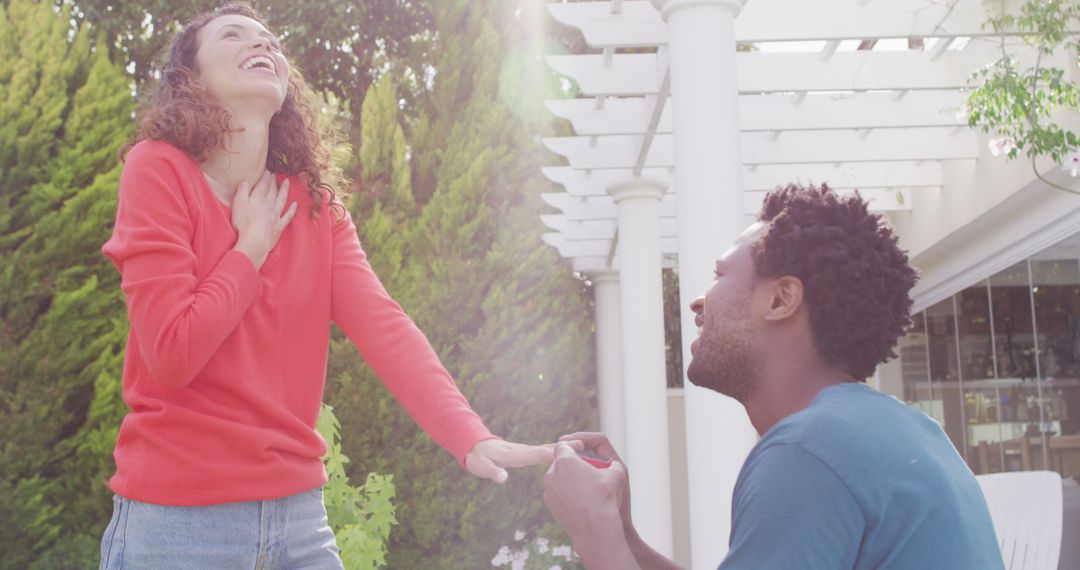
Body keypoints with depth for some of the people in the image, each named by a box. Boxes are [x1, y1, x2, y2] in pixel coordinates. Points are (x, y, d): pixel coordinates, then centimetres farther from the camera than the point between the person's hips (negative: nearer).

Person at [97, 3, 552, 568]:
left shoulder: (315, 204, 8)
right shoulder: (158, 169, -8)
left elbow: (382, 325, -8)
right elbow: (171, 354, -18)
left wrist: (472, 439, -22)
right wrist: (252, 246, -7)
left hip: (298, 510, 5)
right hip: (177, 516, -4)